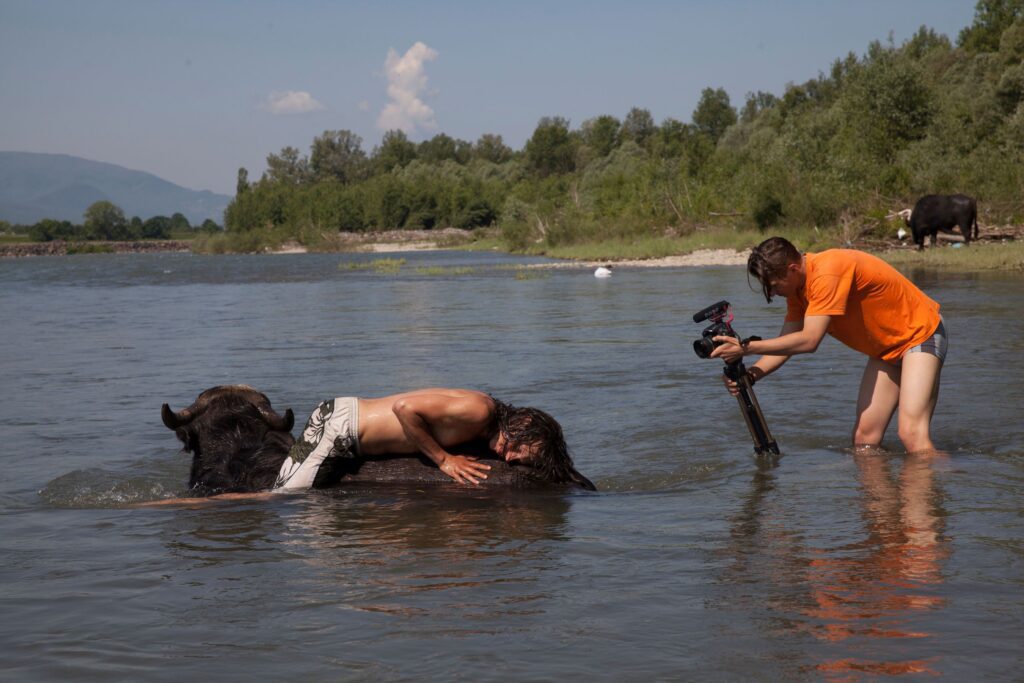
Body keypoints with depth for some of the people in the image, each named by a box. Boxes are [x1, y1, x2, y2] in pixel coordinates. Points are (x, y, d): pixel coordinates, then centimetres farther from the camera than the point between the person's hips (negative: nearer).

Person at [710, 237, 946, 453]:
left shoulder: (827, 273, -30)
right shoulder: (798, 287, -2)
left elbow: (808, 341, -35)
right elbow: (786, 343, -2)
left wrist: (746, 347, -33)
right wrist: (750, 374, -20)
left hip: (920, 334, -9)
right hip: (886, 349, 9)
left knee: (912, 434, -22)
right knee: (864, 437, 0)